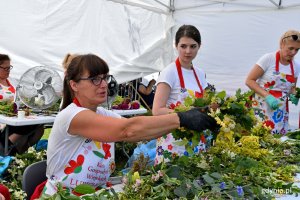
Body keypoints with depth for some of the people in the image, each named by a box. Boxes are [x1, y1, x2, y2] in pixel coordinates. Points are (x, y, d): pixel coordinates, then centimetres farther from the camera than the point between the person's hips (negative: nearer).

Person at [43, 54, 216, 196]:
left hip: (96, 193, 6)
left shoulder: (104, 115, 2)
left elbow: (139, 131, -10)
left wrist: (180, 122, -22)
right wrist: (182, 119, -32)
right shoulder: (70, 116, -21)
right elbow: (128, 130, -31)